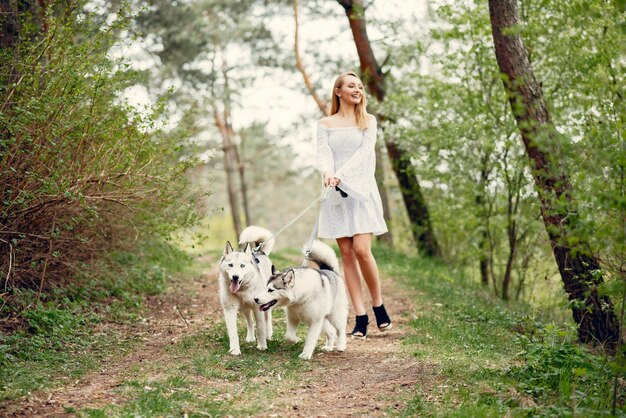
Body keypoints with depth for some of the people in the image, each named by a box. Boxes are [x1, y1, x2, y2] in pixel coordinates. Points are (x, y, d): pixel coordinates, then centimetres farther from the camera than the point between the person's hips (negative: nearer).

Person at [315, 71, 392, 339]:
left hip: (361, 189, -1)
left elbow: (364, 152, -6)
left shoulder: (368, 121, 8)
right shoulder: (325, 124, 11)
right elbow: (322, 153, -3)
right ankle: (360, 317, 2)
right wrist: (327, 172, -25)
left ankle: (378, 305, 8)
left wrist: (341, 174, -20)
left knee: (362, 250, -13)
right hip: (336, 193, 1)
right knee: (347, 254, -1)